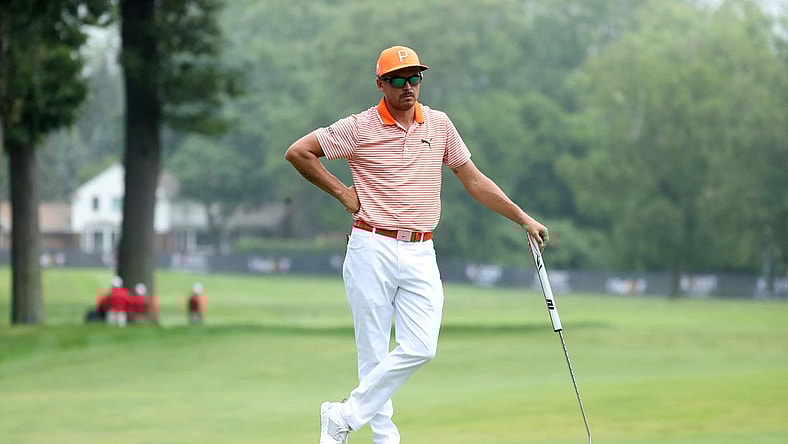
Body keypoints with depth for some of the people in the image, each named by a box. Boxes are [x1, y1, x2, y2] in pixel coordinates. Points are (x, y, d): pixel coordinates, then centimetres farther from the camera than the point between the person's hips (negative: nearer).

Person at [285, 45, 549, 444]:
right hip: (373, 250, -4)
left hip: (420, 255, 4)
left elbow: (474, 180, 16)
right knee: (374, 353, -3)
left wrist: (524, 219, 14)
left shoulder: (439, 125, 11)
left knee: (420, 348, -8)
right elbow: (298, 152, 1)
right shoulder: (360, 127, -2)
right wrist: (341, 192, 1)